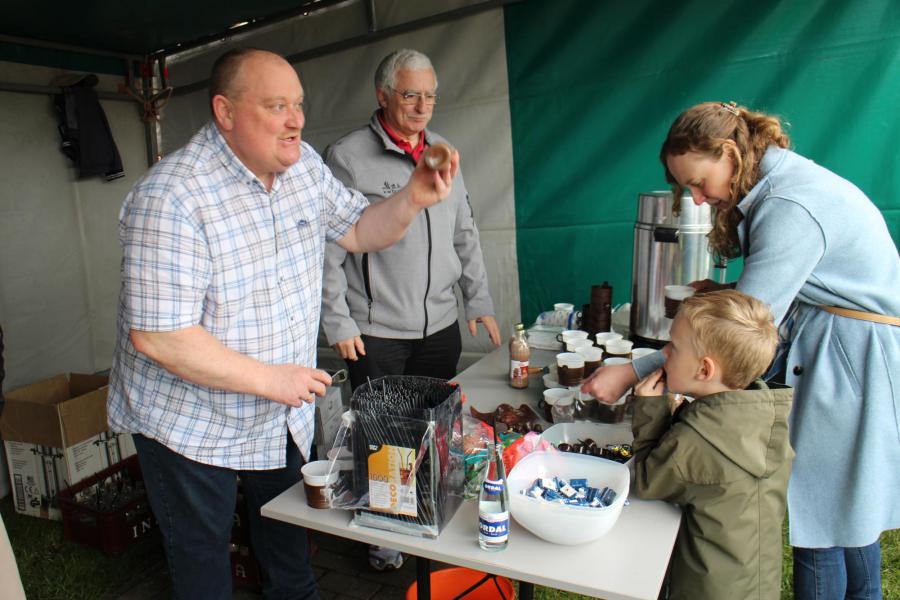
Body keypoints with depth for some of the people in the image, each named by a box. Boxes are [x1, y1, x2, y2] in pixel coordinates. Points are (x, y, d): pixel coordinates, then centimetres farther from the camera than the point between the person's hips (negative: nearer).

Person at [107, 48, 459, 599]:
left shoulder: (301, 164, -4)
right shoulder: (170, 199, -28)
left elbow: (357, 231, 4)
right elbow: (155, 336, -28)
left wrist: (413, 198, -14)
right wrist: (266, 378, -24)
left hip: (282, 413, 7)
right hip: (191, 423, -6)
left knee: (287, 527, 27)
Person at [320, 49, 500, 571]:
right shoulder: (348, 157, -7)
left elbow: (465, 235, 15)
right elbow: (329, 249, -8)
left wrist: (480, 300, 11)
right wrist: (338, 322, -10)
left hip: (441, 325, 5)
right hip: (377, 332, -4)